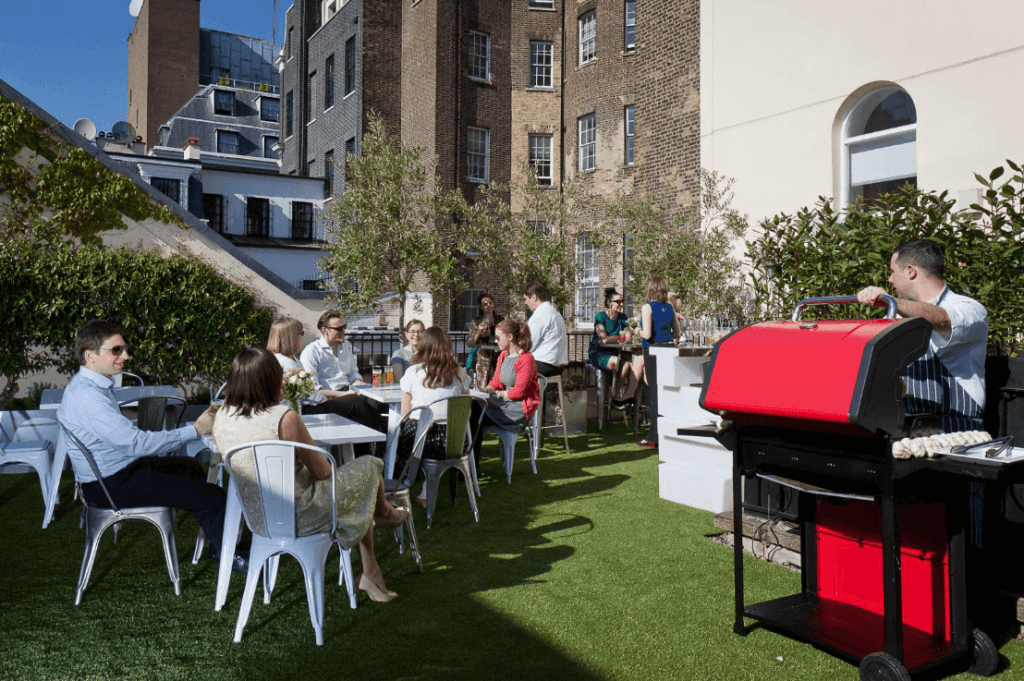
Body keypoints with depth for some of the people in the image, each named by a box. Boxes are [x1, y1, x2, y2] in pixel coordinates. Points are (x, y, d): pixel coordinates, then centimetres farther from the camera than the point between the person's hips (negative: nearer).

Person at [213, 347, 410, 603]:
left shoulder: (221, 417, -6)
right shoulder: (285, 417, -28)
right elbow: (322, 471, -17)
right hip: (299, 516, -8)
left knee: (359, 499, 27)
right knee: (370, 466, 15)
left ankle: (371, 573, 34)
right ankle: (384, 512, 47)